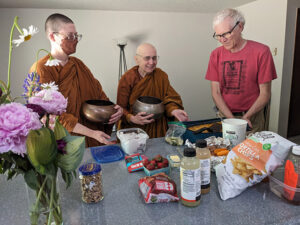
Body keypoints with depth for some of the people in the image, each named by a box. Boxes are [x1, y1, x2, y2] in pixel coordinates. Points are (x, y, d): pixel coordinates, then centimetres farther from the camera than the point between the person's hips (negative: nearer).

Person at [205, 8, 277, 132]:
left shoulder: (261, 51, -8)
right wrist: (232, 120, -14)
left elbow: (265, 94, -7)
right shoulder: (216, 54, 0)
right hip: (225, 115, 3)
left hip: (253, 115, -2)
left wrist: (245, 118, -16)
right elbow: (215, 93, -3)